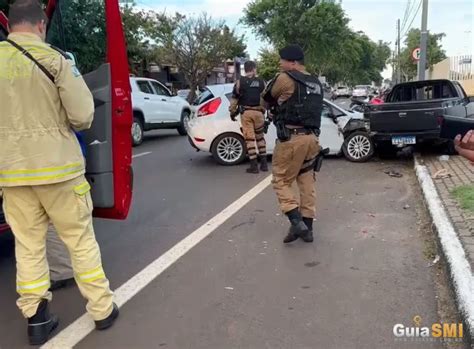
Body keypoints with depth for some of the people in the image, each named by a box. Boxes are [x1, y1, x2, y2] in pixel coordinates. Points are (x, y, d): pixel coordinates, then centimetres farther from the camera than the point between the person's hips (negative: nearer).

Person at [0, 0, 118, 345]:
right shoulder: (54, 59, -8)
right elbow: (83, 116, -12)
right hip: (57, 166, -3)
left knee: (28, 245, 13)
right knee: (81, 239, 9)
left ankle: (36, 319, 22)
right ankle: (102, 309, 19)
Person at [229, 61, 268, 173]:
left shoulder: (240, 82, 0)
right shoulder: (261, 82, 7)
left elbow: (234, 99, 0)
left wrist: (232, 112, 9)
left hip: (246, 113, -2)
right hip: (258, 112, 3)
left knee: (249, 138, -1)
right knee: (260, 137, 14)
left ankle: (254, 165, -2)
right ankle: (264, 163, 16)